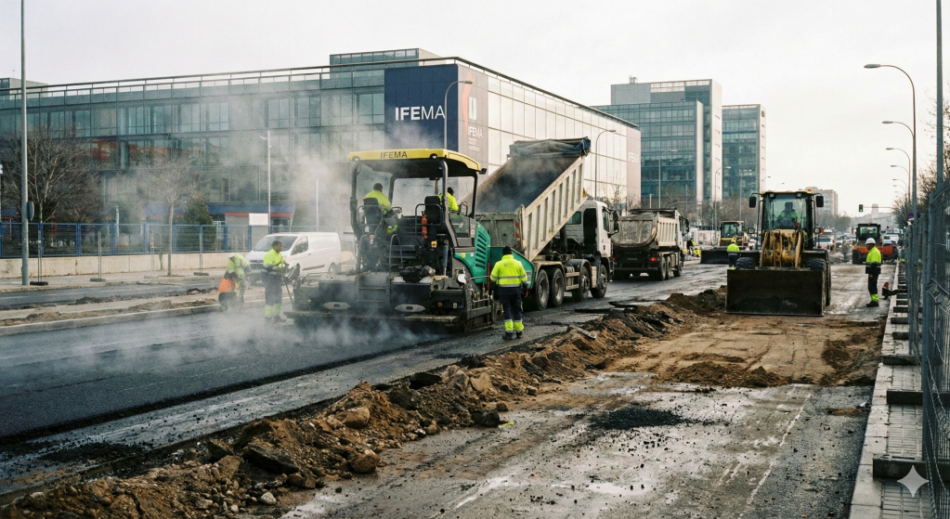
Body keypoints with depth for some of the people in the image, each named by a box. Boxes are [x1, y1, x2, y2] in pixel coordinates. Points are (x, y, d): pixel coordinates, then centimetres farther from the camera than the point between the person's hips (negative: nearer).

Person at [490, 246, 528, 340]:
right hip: (516, 289, 2)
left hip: (504, 289, -2)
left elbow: (493, 278, -2)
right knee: (517, 310, 12)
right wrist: (525, 288, 17)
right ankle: (519, 332, 18)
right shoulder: (518, 263, 3)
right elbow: (524, 277, 5)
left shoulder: (499, 264, -4)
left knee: (507, 310, 1)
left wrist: (495, 283, 20)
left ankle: (509, 333, -5)